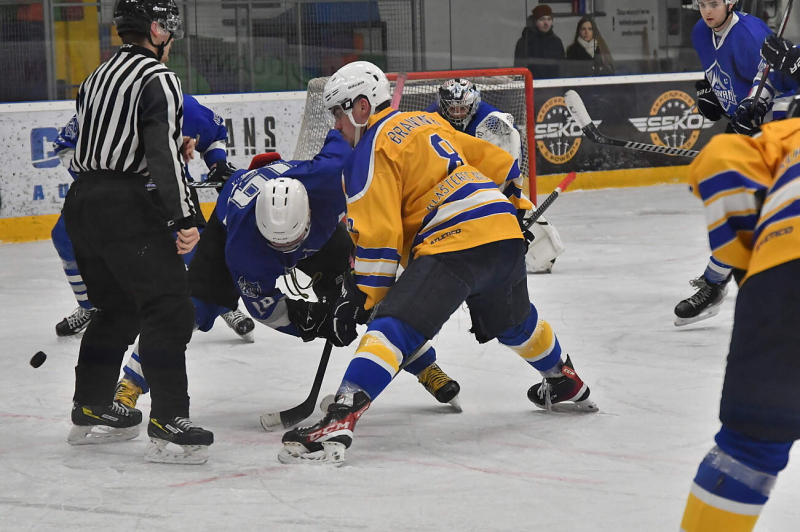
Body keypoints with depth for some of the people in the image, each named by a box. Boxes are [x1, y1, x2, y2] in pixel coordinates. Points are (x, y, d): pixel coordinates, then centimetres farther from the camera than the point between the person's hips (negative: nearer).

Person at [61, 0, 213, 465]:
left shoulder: (99, 77, 18)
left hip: (81, 200, 9)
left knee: (118, 308, 21)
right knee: (169, 308, -9)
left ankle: (92, 411, 29)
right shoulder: (158, 78, -9)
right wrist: (184, 218, -24)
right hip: (126, 204, -9)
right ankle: (168, 425, -17)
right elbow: (164, 152, -19)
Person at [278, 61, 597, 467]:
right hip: (506, 235, 9)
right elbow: (497, 162, 27)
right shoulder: (427, 123, 23)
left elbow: (379, 236, -10)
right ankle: (565, 383, 59)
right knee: (513, 322, 36)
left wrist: (357, 299, -7)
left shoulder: (372, 150, -1)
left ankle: (339, 421, -36)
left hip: (454, 247, -9)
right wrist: (515, 209, 39)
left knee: (393, 328, -19)